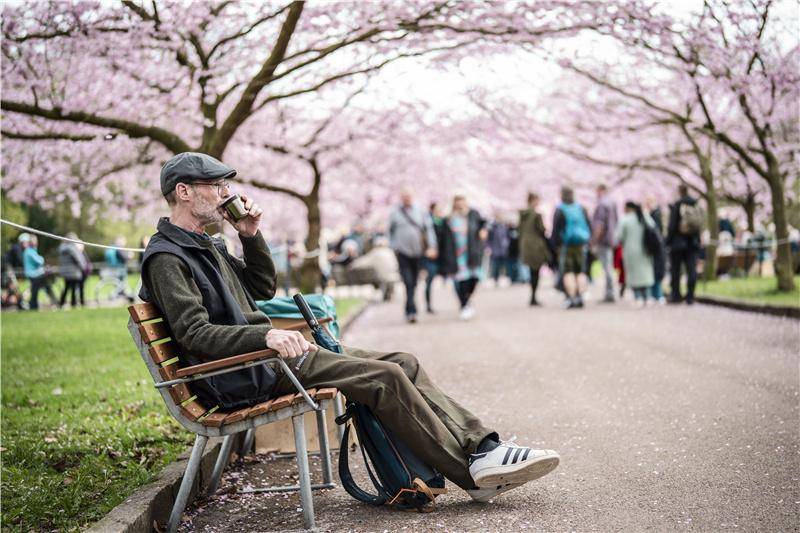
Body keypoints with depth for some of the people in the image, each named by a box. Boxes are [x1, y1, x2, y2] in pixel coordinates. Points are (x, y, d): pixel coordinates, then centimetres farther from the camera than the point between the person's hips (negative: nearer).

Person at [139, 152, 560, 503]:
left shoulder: (205, 246, 20)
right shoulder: (166, 258, -11)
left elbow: (263, 288, 27)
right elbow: (195, 335, -22)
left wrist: (250, 236, 13)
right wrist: (266, 335, -35)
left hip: (263, 358, 10)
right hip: (244, 379, -10)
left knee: (403, 363, 0)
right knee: (384, 377, -20)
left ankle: (482, 447, -5)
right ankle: (473, 471, -14)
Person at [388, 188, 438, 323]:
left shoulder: (421, 212, 7)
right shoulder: (395, 214, 5)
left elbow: (429, 229, 5)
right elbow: (391, 232, 13)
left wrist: (431, 246, -6)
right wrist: (394, 247, 6)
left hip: (417, 252, 2)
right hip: (402, 252, -2)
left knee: (414, 283, 9)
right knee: (408, 282, -13)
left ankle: (409, 310, 23)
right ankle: (411, 311, -18)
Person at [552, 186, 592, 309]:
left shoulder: (559, 210, -7)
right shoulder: (581, 208, 6)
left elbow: (556, 229, -10)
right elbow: (589, 226, 8)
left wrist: (555, 244, -1)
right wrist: (586, 241, 18)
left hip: (566, 244, -4)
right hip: (581, 245, 4)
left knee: (567, 272, -2)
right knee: (581, 272, 11)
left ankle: (571, 298, -11)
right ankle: (580, 297, 2)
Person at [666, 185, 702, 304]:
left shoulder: (676, 206, -11)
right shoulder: (697, 206, 3)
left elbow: (672, 226, -11)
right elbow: (699, 227, 9)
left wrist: (668, 241, -5)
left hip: (678, 242, -4)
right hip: (693, 243, 4)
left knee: (675, 270, 7)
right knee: (691, 270, 3)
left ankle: (676, 295, 10)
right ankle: (690, 296, 0)